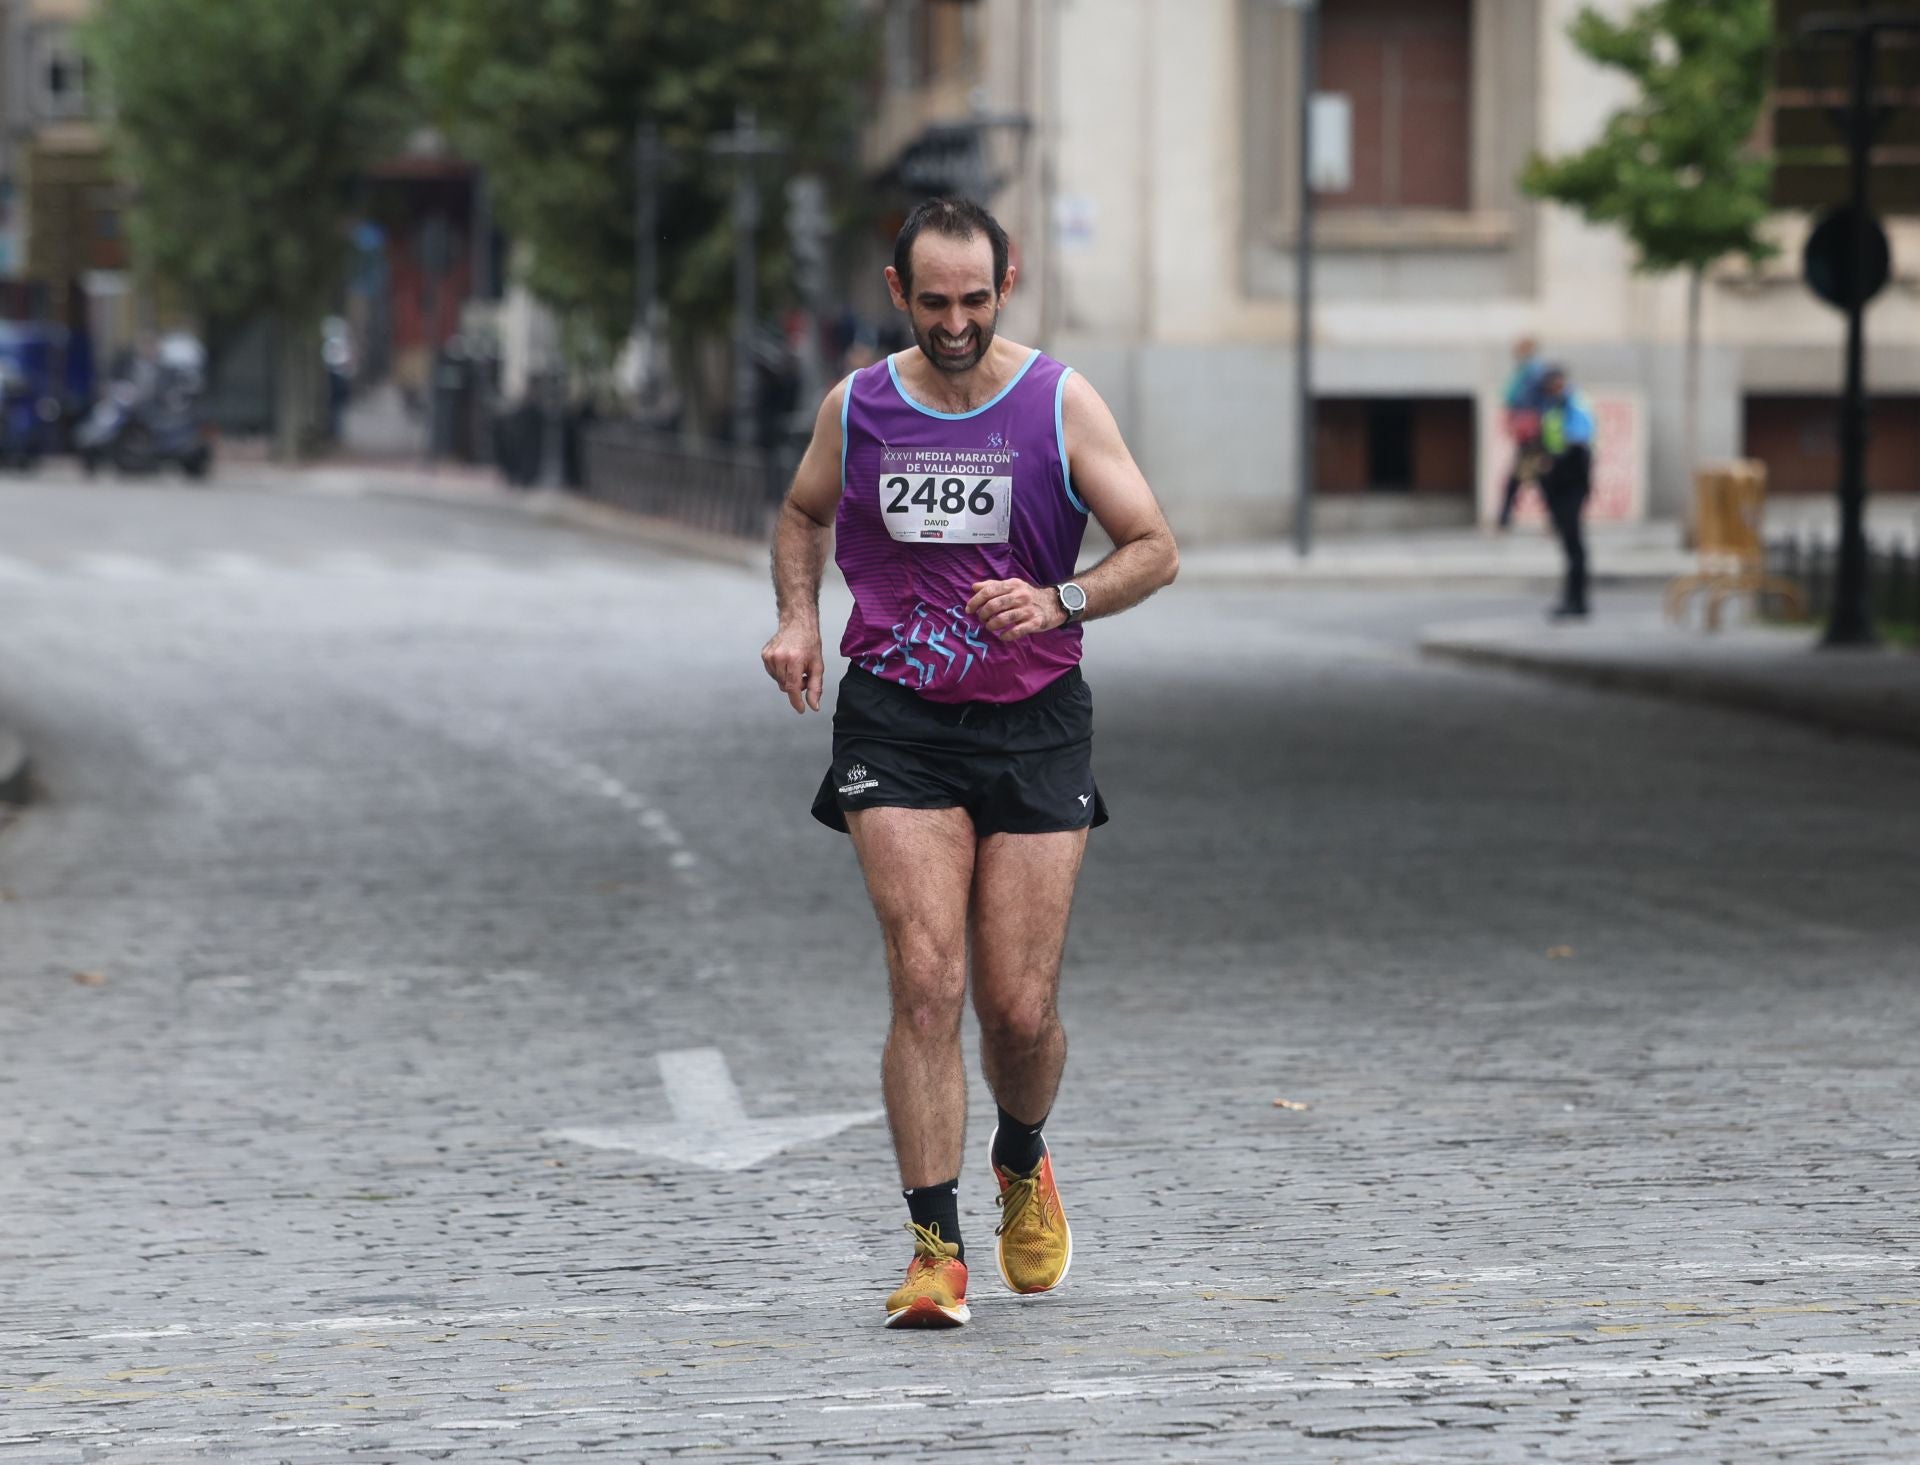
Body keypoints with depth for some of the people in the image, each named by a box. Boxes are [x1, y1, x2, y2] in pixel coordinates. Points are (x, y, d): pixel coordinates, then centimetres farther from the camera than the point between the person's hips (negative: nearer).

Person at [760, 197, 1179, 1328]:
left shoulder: (1062, 404, -3)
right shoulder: (857, 408, 3)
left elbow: (1156, 549, -1)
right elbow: (804, 514, 22)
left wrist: (1059, 602, -19)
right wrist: (799, 616, 4)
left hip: (1034, 724, 0)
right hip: (896, 724, 0)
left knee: (1021, 1009, -1)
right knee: (926, 980, -15)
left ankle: (1022, 1167, 33)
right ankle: (937, 1247, -10)